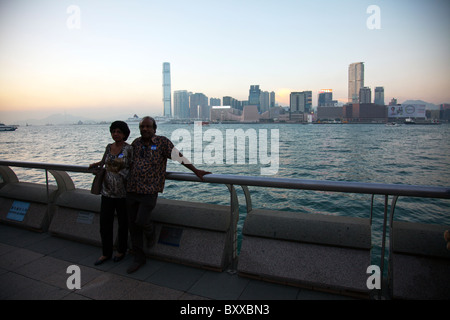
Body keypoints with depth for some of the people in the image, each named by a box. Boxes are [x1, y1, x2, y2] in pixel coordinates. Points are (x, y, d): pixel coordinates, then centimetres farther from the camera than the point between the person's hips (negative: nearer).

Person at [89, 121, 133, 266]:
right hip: (107, 190, 5)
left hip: (123, 192, -5)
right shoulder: (109, 147, 7)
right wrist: (96, 165, 14)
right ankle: (106, 253, 25)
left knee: (123, 222, 10)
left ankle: (121, 250, 30)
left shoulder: (129, 149, -10)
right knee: (105, 222, 8)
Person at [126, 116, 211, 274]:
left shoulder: (162, 142, -4)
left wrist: (195, 170, -12)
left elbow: (178, 156, -7)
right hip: (132, 190, 5)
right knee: (132, 225, 9)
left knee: (141, 221, -14)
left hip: (149, 191, -5)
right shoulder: (136, 142, 11)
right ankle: (138, 258, 26)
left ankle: (150, 232, 27)